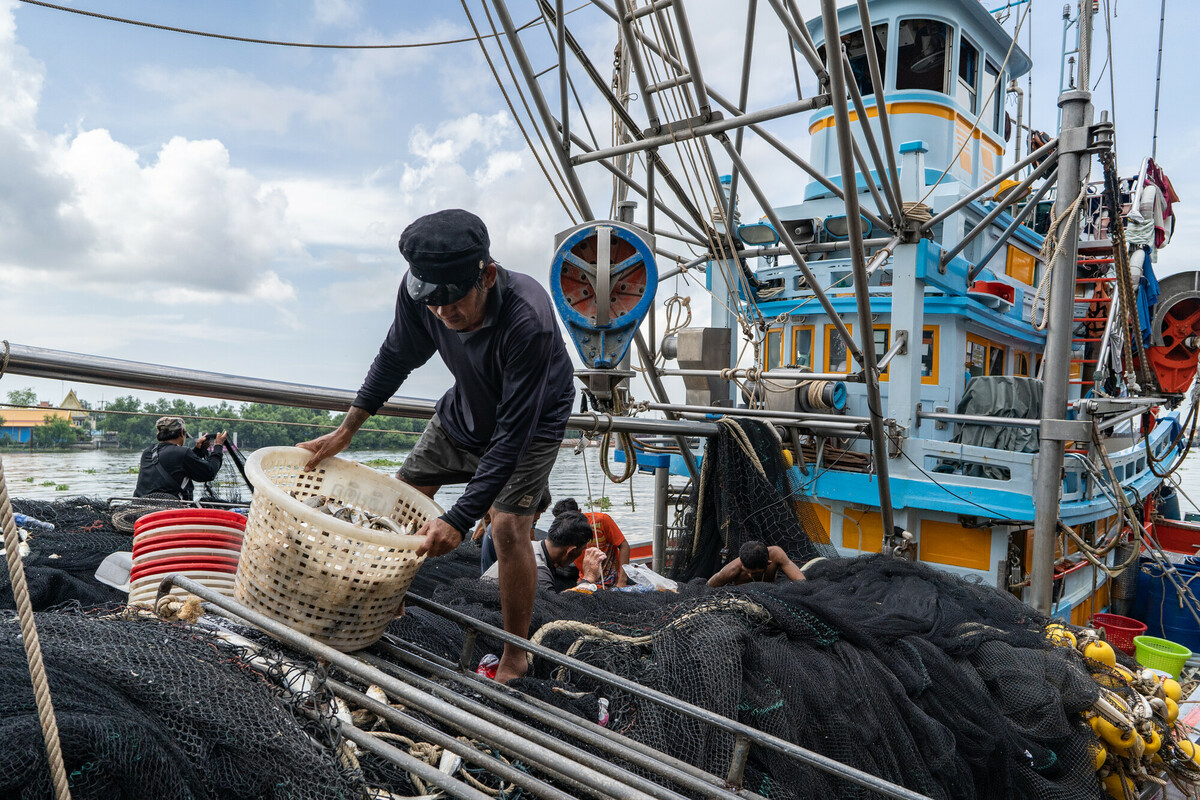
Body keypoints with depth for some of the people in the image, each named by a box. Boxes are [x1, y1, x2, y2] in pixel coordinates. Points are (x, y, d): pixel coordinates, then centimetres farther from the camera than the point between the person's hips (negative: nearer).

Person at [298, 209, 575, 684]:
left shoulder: (528, 320, -42)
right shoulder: (419, 292, -26)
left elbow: (514, 432, -37)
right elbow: (397, 358, -4)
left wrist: (460, 519, -39)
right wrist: (345, 431, -5)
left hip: (532, 419, -5)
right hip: (465, 410, 6)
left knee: (508, 527, -20)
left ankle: (516, 655, 2)